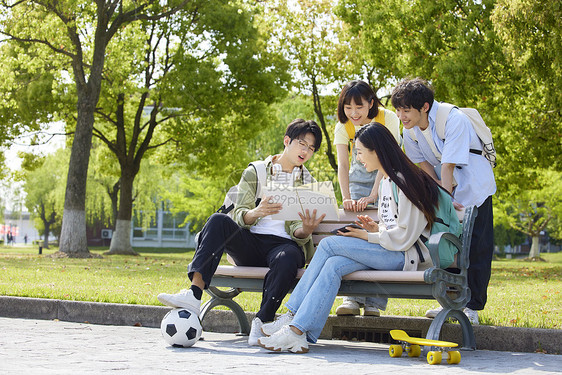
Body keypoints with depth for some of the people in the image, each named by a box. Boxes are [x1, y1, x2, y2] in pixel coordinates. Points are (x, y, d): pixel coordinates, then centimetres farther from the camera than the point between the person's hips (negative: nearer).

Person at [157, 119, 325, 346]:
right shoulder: (255, 172, 14)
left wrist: (305, 230, -20)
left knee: (288, 258, -38)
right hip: (249, 244, 1)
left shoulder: (309, 184, 16)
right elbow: (239, 216, 3)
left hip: (282, 243, -1)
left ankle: (262, 321, -31)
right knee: (219, 221, -29)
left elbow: (298, 233, 6)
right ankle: (194, 294, -43)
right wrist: (256, 213, -21)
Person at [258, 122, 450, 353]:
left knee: (329, 244, -18)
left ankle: (295, 325, -17)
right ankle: (299, 334, -26)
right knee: (333, 265, -18)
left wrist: (367, 237, -9)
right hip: (391, 251, 9)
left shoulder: (404, 182, -12)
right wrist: (377, 228, 7)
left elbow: (404, 237, -16)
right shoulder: (385, 181, 19)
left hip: (407, 255, -9)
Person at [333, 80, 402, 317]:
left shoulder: (388, 119, -20)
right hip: (359, 179, 3)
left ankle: (374, 302, -14)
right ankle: (353, 297, -12)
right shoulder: (343, 126, -10)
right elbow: (342, 164, -16)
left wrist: (373, 195, -33)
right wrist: (346, 198, -30)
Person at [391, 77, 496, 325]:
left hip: (473, 188, -6)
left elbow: (448, 165, -29)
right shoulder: (410, 130, -7)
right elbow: (425, 165, -5)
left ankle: (472, 306, 3)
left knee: (475, 248, -5)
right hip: (443, 190, 6)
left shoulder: (455, 120, -27)